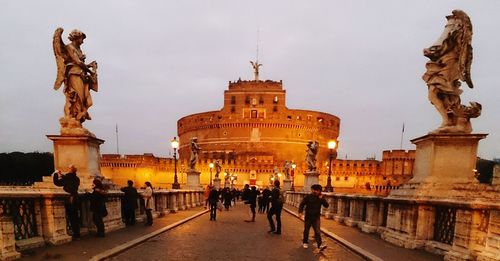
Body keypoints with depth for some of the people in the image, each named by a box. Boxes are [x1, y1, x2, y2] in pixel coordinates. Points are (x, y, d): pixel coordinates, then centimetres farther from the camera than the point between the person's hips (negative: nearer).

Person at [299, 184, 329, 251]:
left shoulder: (321, 198, 0)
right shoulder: (308, 197, -8)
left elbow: (326, 205, -6)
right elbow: (302, 204, -7)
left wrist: (322, 199, -19)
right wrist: (300, 211, -21)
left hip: (316, 217, 1)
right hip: (308, 217, -1)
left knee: (317, 231, -8)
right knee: (306, 230, 12)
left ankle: (320, 245, -12)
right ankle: (305, 242, 31)